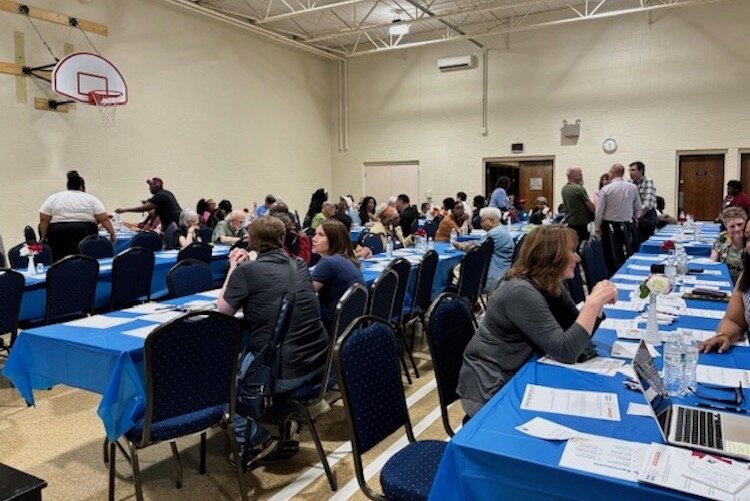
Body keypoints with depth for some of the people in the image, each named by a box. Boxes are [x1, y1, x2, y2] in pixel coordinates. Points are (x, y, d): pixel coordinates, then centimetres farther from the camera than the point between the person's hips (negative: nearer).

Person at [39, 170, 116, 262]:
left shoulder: (53, 198, 12)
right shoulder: (91, 198, 8)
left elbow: (43, 220, 6)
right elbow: (104, 219, 1)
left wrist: (43, 237, 12)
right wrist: (112, 233, 7)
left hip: (58, 234, 2)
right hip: (84, 234, -2)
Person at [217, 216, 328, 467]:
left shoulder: (246, 271, -9)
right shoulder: (300, 265, 9)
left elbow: (223, 310, 3)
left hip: (283, 371, -7)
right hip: (318, 362, 7)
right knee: (248, 345, 34)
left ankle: (254, 440, 19)